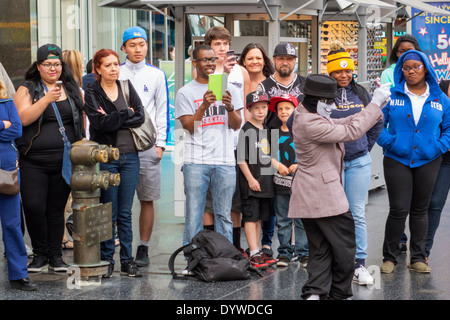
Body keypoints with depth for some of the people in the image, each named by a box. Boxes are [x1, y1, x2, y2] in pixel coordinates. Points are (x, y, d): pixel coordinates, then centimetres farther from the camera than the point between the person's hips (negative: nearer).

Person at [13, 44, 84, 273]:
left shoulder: (73, 90, 12)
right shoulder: (27, 90, 3)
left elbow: (82, 121, 17)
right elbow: (23, 118, -12)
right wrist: (47, 99, -21)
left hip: (65, 160, 2)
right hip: (34, 161, -2)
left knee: (57, 209, 5)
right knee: (33, 206, -10)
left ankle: (56, 255, 13)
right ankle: (40, 253, 6)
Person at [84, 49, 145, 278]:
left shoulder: (127, 87, 11)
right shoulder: (92, 93, 0)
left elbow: (140, 117, -2)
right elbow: (100, 123, -15)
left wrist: (112, 118, -10)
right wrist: (126, 114, -9)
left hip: (130, 156, 3)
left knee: (125, 212, 6)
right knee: (109, 213, 0)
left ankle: (127, 260, 11)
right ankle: (106, 260, 9)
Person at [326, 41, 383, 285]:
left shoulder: (361, 94, 8)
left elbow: (377, 122, 19)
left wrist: (366, 146, 14)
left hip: (359, 162, 3)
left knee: (357, 214, 2)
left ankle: (359, 265, 7)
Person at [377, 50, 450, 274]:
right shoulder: (392, 96, 0)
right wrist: (389, 142, -11)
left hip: (428, 162, 2)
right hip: (397, 161, -2)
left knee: (420, 209, 9)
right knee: (398, 210, -7)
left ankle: (418, 258, 17)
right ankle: (389, 257, 7)